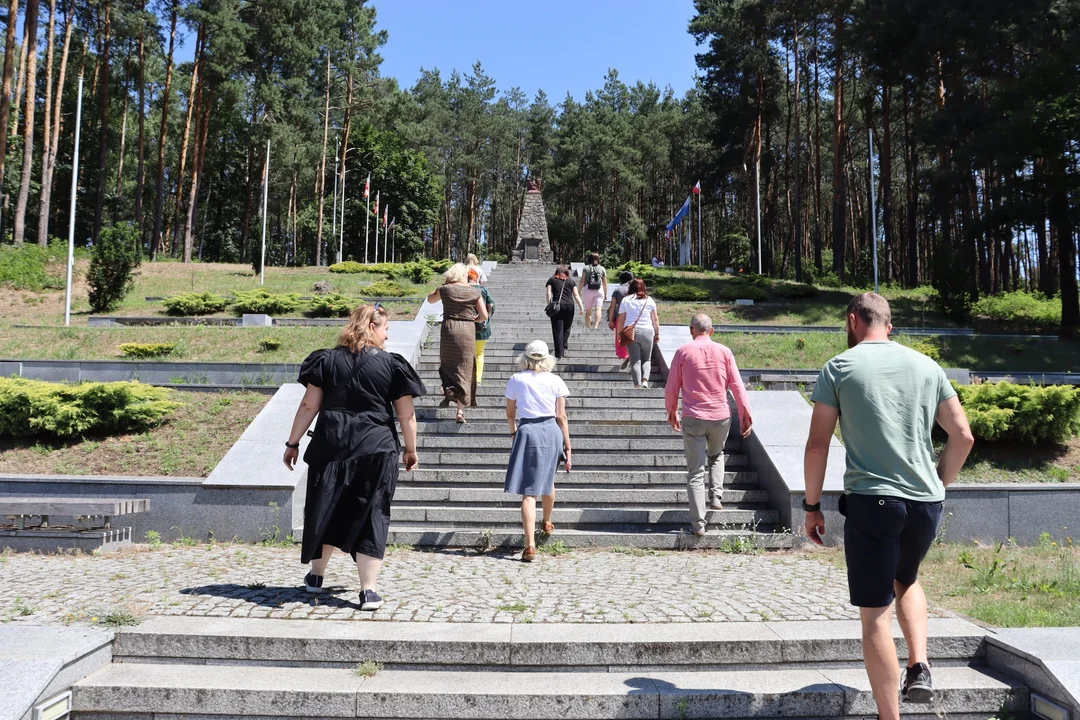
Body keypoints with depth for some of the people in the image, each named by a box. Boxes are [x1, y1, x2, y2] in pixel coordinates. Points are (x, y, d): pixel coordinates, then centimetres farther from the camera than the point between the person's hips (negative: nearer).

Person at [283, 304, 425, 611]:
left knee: (326, 509, 18)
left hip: (330, 447, 2)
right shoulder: (392, 365, -1)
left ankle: (316, 575, 35)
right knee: (371, 516, 4)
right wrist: (411, 449, 13)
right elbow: (406, 415, 0)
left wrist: (293, 442, 10)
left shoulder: (327, 360, 5)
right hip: (376, 450, -2)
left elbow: (309, 406, 2)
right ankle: (369, 591, 2)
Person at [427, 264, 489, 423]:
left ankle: (448, 389, 0)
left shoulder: (445, 289, 1)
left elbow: (430, 299, 21)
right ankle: (461, 410, 2)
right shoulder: (475, 291, 3)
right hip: (467, 332, 0)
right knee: (464, 370, 6)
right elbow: (484, 316, 1)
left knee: (447, 363, 23)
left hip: (449, 330, 0)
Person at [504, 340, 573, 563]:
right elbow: (561, 417, 2)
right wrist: (567, 447, 6)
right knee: (547, 480, 27)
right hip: (551, 431, 3)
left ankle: (530, 546, -13)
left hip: (527, 432, -2)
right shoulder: (555, 381, 4)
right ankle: (547, 523, 51)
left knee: (528, 491, -4)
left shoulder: (516, 380, 3)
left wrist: (513, 431, 31)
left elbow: (510, 414, 11)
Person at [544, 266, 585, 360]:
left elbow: (549, 294, 3)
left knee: (558, 331, -2)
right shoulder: (571, 281, 16)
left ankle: (559, 354, -6)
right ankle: (564, 346, 15)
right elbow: (576, 295, 7)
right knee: (566, 328, 18)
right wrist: (581, 307, 3)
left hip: (556, 306, -1)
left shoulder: (551, 280, 14)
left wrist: (549, 306, 3)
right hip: (569, 306, 1)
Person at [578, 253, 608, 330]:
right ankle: (596, 326, -29)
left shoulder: (586, 268, 3)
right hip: (599, 290, 0)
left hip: (588, 290, 0)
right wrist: (605, 294, 15)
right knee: (598, 309, -10)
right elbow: (605, 283, 7)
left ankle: (588, 327, 16)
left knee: (588, 311, 10)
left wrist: (579, 292, 5)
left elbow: (582, 281, -1)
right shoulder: (602, 269, 6)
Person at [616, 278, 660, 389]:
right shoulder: (649, 300, 5)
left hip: (631, 332, 0)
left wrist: (619, 334, 11)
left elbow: (621, 320, 3)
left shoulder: (626, 300, 3)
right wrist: (657, 334, 15)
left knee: (635, 361, 2)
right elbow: (655, 320, 7)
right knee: (646, 359, 13)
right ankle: (645, 380, -8)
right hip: (647, 331, 0)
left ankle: (638, 385, -4)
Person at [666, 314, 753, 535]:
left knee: (696, 472, 2)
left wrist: (672, 413, 16)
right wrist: (745, 415, 5)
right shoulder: (724, 352, 1)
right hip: (721, 416, 2)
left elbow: (671, 388, 1)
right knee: (716, 455, 31)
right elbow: (737, 386, 0)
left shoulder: (683, 352, -2)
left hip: (693, 418, -2)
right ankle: (716, 496, 16)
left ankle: (698, 524, 0)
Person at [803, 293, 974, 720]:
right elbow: (963, 436, 8)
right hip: (926, 503, 4)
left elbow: (817, 444, -6)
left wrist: (811, 506, 3)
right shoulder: (927, 366, 8)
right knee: (906, 580, 30)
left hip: (871, 501, -4)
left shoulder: (839, 368, -2)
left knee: (875, 614, 5)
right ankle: (920, 666, 14)